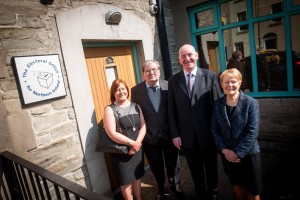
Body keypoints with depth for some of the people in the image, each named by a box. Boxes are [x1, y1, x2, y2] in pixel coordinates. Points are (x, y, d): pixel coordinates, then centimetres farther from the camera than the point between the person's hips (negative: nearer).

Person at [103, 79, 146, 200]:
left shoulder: (136, 106, 3)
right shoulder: (110, 109, -12)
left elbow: (143, 126, 0)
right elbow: (112, 134, -19)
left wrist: (138, 142, -15)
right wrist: (131, 142, -19)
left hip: (137, 148, 5)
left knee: (137, 176, 21)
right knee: (126, 180, 12)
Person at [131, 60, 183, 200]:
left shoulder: (168, 86, -7)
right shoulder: (136, 90, -8)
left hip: (169, 135, 1)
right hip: (150, 137, 0)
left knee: (173, 165, 21)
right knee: (157, 168, 21)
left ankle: (175, 186, 51)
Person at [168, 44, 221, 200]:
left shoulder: (210, 76, -5)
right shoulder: (173, 80, 0)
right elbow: (171, 110, 0)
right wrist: (175, 134, -3)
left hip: (208, 134, -1)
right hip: (187, 136, 1)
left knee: (211, 169, 20)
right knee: (196, 172, 19)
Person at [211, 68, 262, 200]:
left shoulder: (251, 103, -11)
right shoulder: (217, 104, -1)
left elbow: (252, 132, -15)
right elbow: (214, 129, -1)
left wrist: (238, 153, -16)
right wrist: (224, 150, -11)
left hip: (248, 153, -2)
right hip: (227, 154, 3)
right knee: (237, 184, 21)